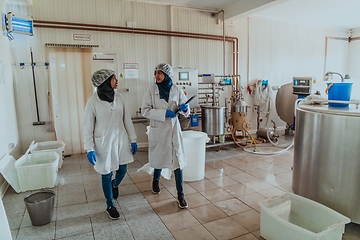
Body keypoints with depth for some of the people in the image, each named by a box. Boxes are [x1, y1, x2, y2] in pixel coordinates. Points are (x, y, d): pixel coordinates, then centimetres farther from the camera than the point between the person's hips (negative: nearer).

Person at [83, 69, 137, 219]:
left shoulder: (118, 97, 0)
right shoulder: (93, 101, -12)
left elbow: (127, 119, 6)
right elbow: (88, 127, -8)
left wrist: (133, 139, 5)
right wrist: (89, 149, -12)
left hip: (120, 140, 4)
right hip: (104, 142, -4)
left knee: (122, 171, 14)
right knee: (106, 175, 8)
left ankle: (115, 185, 51)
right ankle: (110, 206, 29)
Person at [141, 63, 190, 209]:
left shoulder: (176, 90, -1)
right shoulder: (152, 90, -4)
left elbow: (186, 111, 7)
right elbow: (145, 110, -10)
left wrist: (184, 109, -17)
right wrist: (164, 113, -20)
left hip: (173, 128, 0)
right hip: (158, 129, 0)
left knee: (177, 159, -3)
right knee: (158, 158, 16)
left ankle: (180, 195, 9)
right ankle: (156, 181, 48)